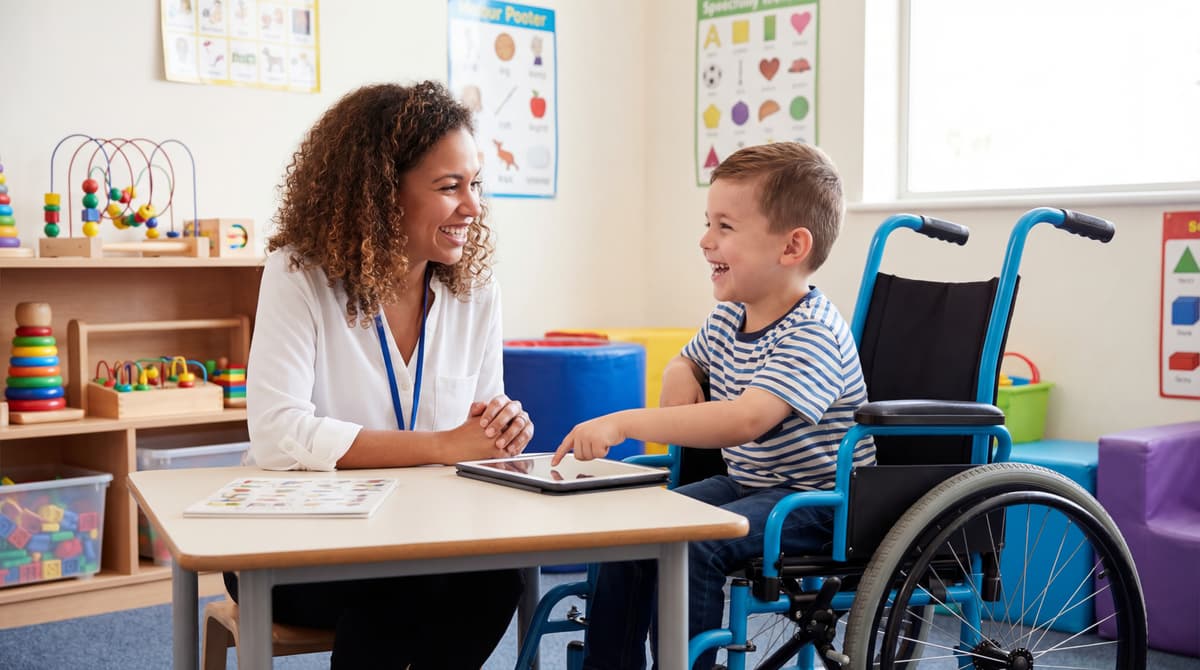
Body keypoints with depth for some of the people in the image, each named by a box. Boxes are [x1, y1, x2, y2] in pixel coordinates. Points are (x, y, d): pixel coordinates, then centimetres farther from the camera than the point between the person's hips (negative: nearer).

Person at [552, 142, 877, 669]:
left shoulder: (812, 335, -24)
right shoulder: (728, 318, 3)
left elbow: (746, 419, -40)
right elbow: (686, 363, 26)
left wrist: (625, 423, -43)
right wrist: (681, 387, -1)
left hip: (816, 502, -9)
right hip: (746, 483, 9)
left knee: (688, 547, -28)